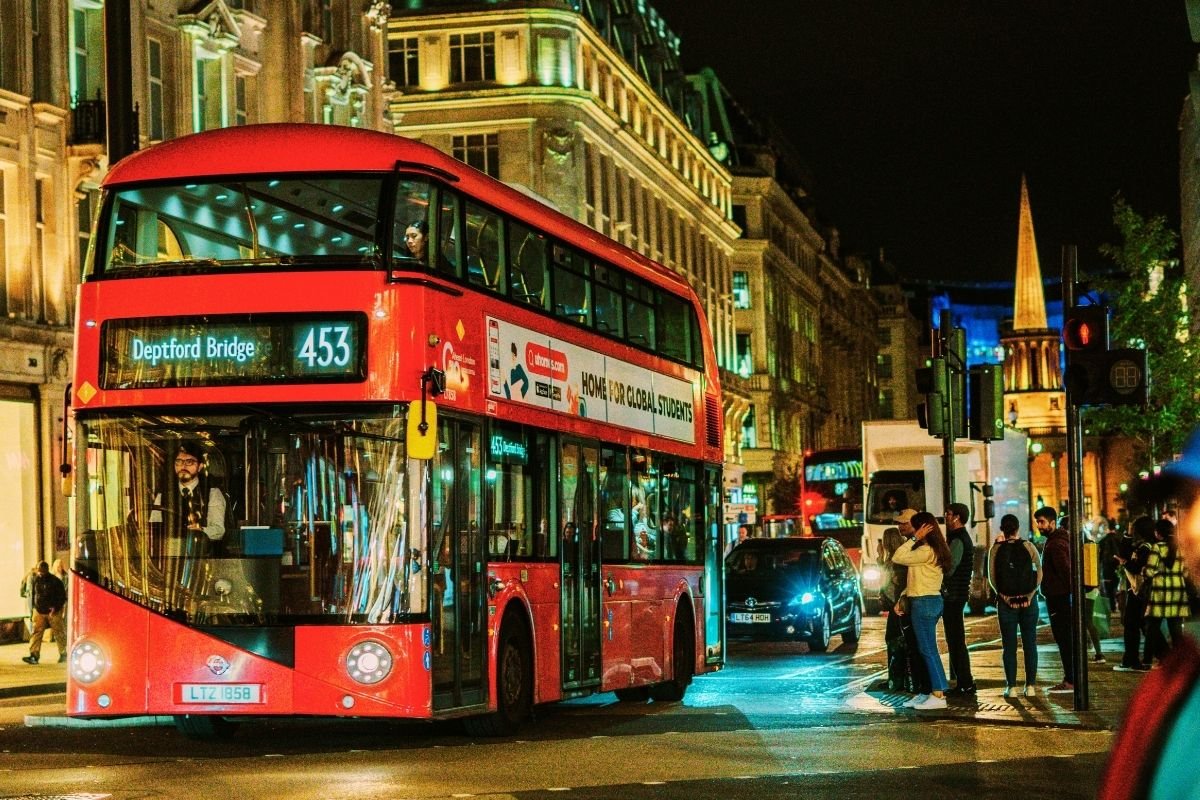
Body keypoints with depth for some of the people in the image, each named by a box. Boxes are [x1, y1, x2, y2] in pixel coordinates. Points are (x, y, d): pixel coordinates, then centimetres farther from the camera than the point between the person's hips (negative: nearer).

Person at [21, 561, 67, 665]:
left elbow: (62, 597, -7)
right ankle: (34, 655, -10)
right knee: (36, 633, -6)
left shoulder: (55, 582, -9)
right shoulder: (36, 580, 6)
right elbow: (34, 594, 19)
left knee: (59, 633, 5)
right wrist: (34, 607, 12)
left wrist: (56, 608, -16)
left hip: (53, 612, -4)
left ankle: (63, 654, 18)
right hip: (39, 612, 4)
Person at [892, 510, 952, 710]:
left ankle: (938, 695, -7)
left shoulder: (926, 551, -17)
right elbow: (915, 579, 17)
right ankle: (927, 693, 14)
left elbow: (897, 558, -18)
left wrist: (915, 539, -15)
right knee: (924, 649, 11)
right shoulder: (933, 550, 15)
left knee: (928, 650, -7)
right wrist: (902, 598, 14)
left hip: (925, 603, -10)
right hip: (927, 601, 10)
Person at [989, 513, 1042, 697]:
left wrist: (1004, 597, -5)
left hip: (1006, 601, 0)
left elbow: (992, 577, -6)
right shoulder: (1029, 547, -1)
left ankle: (1011, 687, 3)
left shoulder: (996, 549, -2)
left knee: (1009, 646, 5)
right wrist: (1029, 595, -5)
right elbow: (1039, 573, -6)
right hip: (1028, 600, 1)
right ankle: (1030, 686, 8)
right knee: (1030, 644, 8)